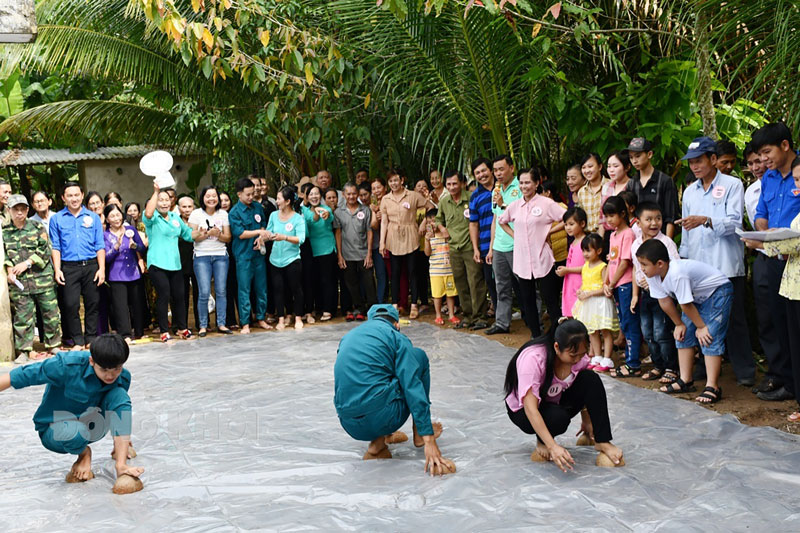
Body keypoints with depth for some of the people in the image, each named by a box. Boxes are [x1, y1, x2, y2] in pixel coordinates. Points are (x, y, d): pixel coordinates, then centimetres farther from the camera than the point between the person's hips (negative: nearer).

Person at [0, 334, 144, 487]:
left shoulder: (123, 377, -14)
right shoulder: (68, 365, -28)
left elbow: (121, 405, 2)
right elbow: (22, 375, -23)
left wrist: (122, 442, 10)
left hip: (92, 428, 3)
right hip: (54, 431, -3)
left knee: (119, 394, -25)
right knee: (73, 431, -41)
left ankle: (121, 465, -25)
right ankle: (83, 454, -3)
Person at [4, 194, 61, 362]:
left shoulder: (37, 227, 3)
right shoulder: (4, 231, 9)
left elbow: (45, 250, -3)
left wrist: (27, 263, -9)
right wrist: (9, 270, -5)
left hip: (42, 279, -1)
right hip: (19, 283, 1)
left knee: (50, 312, 4)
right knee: (22, 316, 1)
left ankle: (53, 345, 17)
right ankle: (24, 350, 9)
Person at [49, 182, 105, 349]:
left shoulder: (93, 217, 9)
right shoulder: (57, 219, 8)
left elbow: (100, 246, 6)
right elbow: (55, 247, 5)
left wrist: (102, 268, -2)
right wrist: (57, 270, -5)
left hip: (91, 266, 1)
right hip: (69, 268, -1)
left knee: (92, 303, 3)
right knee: (71, 304, -4)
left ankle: (91, 338, 14)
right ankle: (78, 340, 5)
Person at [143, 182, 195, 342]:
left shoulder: (175, 217, 16)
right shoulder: (153, 218, -3)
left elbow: (187, 233, 26)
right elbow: (148, 213, -28)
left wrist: (200, 232, 9)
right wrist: (156, 192, -26)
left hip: (174, 263, 6)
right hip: (157, 263, -6)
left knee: (179, 296, 8)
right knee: (163, 296, -6)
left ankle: (182, 328, 20)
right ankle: (164, 331, 2)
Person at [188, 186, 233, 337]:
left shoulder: (223, 214, 8)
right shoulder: (196, 214, 1)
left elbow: (228, 238, 6)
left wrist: (218, 234, -13)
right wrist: (208, 233, -15)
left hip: (221, 256, 2)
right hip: (202, 256, -2)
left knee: (221, 291, 0)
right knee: (204, 292, -9)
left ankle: (221, 324, 7)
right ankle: (203, 326, 2)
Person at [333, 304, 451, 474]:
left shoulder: (347, 338, 22)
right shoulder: (396, 337, 4)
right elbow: (413, 387, -7)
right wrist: (429, 440, -12)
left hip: (350, 426, 6)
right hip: (382, 418, -5)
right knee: (418, 356, 16)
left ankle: (377, 443, 13)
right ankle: (419, 433, 21)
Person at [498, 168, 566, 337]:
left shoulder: (546, 203, -5)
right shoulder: (515, 205, 8)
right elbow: (502, 221, 26)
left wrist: (549, 231, -8)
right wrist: (514, 235, 12)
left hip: (542, 260, -5)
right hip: (522, 260, 5)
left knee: (551, 301, -3)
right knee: (527, 301, 10)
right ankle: (536, 336, 21)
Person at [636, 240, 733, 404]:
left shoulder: (678, 274, -38)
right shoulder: (653, 275, -12)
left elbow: (686, 305, -28)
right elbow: (664, 301, -4)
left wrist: (701, 327, -17)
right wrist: (679, 324, 2)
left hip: (718, 291, -9)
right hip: (696, 296, 9)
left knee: (710, 338, -16)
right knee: (683, 335, 6)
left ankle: (712, 387, -15)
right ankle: (685, 381, 13)